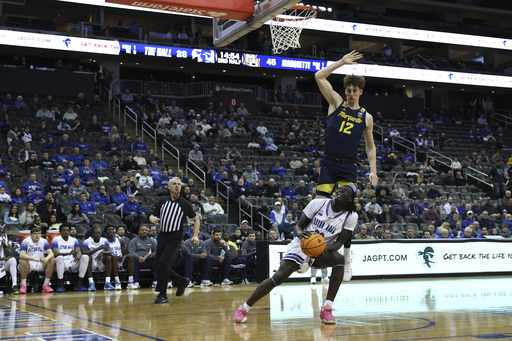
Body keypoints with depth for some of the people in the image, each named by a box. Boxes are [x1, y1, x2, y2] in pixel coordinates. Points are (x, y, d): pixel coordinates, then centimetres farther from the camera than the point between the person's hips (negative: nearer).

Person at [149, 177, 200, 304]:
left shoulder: (184, 203, -1)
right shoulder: (163, 202, 9)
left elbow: (196, 219, 7)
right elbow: (152, 216, 15)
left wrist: (195, 235, -5)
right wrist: (153, 219, -10)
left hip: (175, 236, -5)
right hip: (162, 235, 5)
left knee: (163, 262, -19)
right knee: (159, 265, 3)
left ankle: (162, 294, -8)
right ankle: (182, 281, 25)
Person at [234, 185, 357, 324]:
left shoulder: (351, 216, -6)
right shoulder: (319, 203, -7)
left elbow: (339, 242, -8)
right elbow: (299, 226, -3)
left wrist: (326, 247, -30)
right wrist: (300, 233, -27)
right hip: (301, 246, -1)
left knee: (339, 259, -31)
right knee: (278, 277, -18)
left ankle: (326, 309, -28)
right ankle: (244, 309, -4)